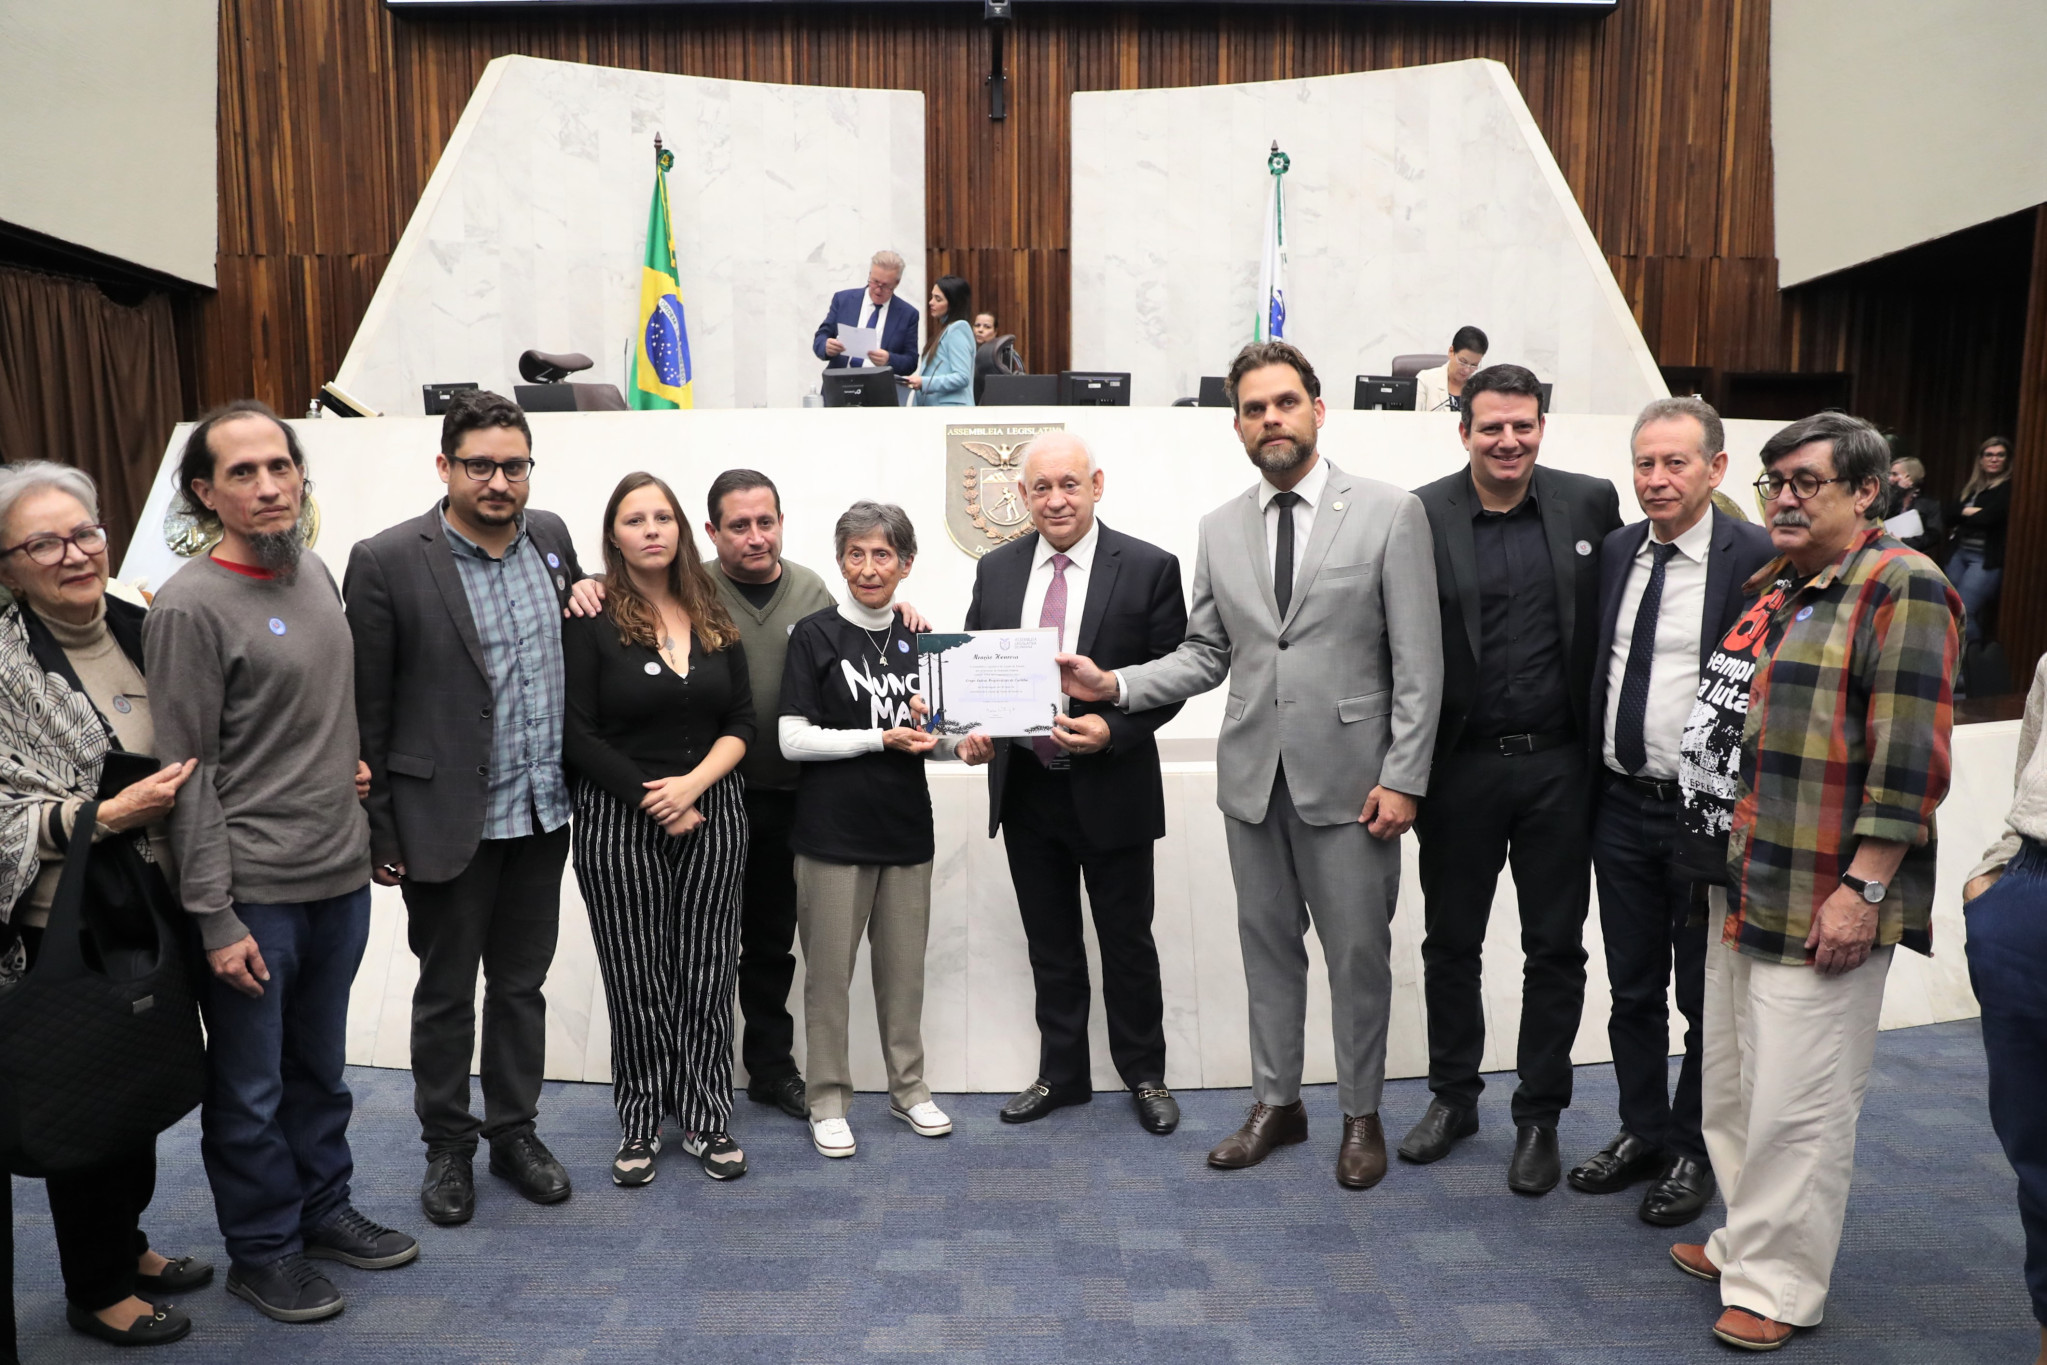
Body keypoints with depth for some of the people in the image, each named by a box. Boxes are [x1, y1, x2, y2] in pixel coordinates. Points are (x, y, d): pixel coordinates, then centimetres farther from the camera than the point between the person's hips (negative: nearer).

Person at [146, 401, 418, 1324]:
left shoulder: (316, 574, 7)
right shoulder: (190, 608, -14)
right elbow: (187, 777, -14)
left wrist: (349, 766, 10)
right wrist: (215, 919, -15)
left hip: (340, 875, 6)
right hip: (253, 892, -6)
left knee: (321, 1067, 20)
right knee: (251, 1090, 10)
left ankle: (323, 1211, 37)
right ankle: (262, 1251, 28)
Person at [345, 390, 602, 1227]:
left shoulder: (550, 536, 3)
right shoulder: (386, 561, -13)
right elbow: (367, 709, -9)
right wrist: (378, 831, -8)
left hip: (542, 812, 5)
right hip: (447, 819, -4)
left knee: (522, 983, 18)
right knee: (446, 993, 13)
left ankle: (515, 1132, 35)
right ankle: (447, 1148, 32)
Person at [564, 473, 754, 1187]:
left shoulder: (714, 620, 8)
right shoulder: (591, 621, -4)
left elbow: (742, 722, 6)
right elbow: (578, 736, -8)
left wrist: (692, 784, -10)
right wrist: (652, 800, -12)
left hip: (712, 813, 3)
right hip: (618, 821, -3)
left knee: (706, 974, 6)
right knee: (637, 982, 5)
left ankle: (706, 1118, 20)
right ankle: (640, 1124, 21)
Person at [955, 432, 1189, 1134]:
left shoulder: (1149, 568, -7)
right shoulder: (996, 569, 4)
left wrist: (1112, 729, -21)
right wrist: (972, 729, -9)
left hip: (1112, 788, -3)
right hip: (1025, 789, 4)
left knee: (1127, 941, 11)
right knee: (1050, 943, 16)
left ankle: (1145, 1075, 30)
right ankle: (1062, 1074, 32)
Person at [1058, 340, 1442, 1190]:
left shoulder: (1389, 513, -4)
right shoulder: (1220, 529, 8)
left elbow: (1418, 659, -7)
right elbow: (1205, 655, 10)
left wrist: (1403, 777, -12)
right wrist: (1117, 685, -5)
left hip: (1348, 776, -3)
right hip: (1252, 774, 4)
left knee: (1358, 952, 7)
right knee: (1268, 945, 14)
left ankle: (1361, 1113, 27)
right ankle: (1276, 1103, 31)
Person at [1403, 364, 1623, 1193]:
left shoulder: (1590, 503, 1)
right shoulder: (1420, 517, -5)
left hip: (1558, 763, 1)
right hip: (1460, 767, -1)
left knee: (1556, 948, 10)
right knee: (1450, 942, 13)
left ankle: (1539, 1115, 27)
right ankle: (1453, 1096, 32)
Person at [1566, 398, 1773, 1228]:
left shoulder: (1756, 559, -12)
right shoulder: (1616, 552, 6)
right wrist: (1591, 782, 8)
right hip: (1622, 805, 5)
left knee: (1706, 998, 11)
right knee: (1633, 989, 17)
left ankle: (1693, 1153, 30)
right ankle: (1642, 1135, 34)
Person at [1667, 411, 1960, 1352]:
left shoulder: (1901, 588, -10)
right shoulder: (1769, 589, 15)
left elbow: (1910, 756, -17)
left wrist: (1860, 889, -19)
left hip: (1823, 907, -8)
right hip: (1740, 890, 9)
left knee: (1797, 1104, 1)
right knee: (1730, 1087, 17)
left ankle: (1777, 1286, 17)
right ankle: (1747, 1242, 33)